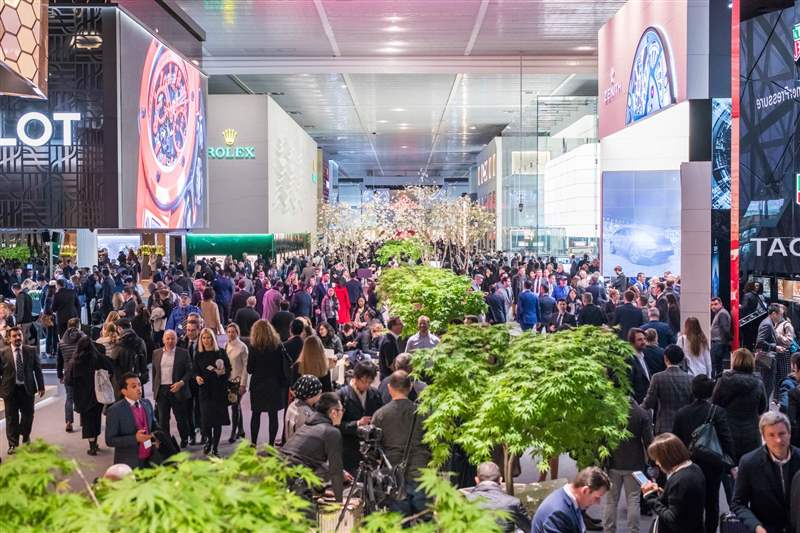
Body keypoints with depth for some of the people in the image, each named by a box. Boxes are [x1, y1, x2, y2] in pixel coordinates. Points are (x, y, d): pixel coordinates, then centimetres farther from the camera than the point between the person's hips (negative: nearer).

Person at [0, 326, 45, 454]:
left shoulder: (31, 351, 2)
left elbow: (38, 370, 5)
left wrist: (41, 386, 2)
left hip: (27, 389, 2)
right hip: (10, 390, -1)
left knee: (28, 415, 10)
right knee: (12, 418, 4)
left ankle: (25, 437, 35)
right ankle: (13, 444, 15)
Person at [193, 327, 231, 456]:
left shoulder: (221, 353, 0)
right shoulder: (199, 355, 6)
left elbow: (228, 370, 1)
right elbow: (195, 370, 10)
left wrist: (222, 372, -20)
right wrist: (197, 377, -12)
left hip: (219, 390, -1)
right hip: (205, 390, 1)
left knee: (218, 419, 1)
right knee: (205, 418, -4)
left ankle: (215, 447, 12)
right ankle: (209, 440, 25)